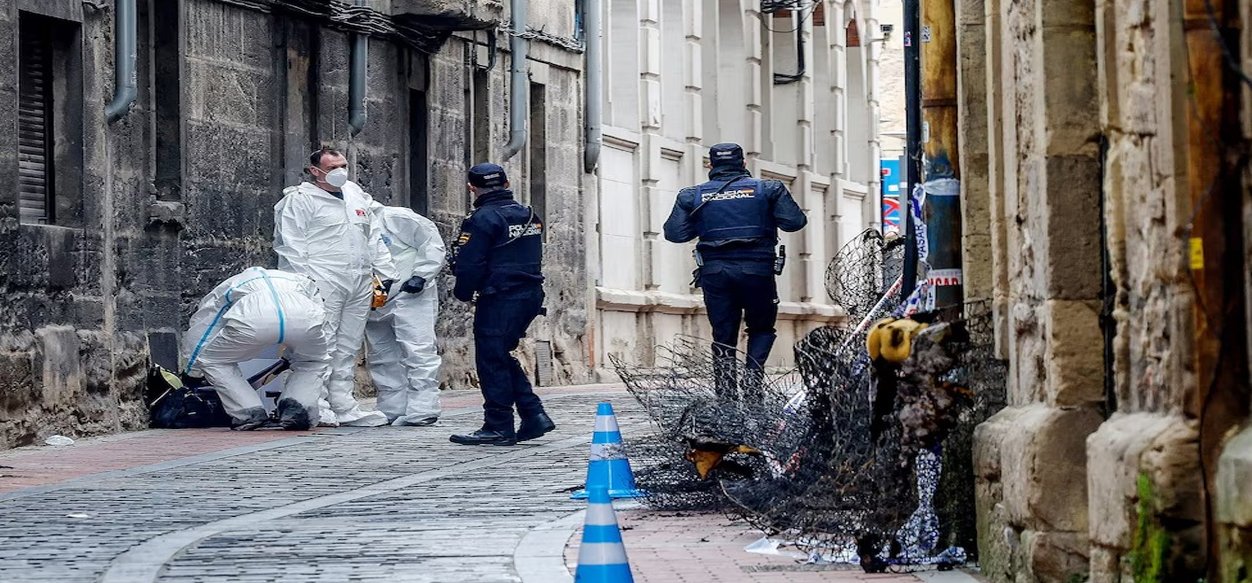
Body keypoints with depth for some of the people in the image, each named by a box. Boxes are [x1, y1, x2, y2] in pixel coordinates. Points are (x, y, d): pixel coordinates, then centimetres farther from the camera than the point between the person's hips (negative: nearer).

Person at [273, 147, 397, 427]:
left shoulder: (357, 196, 20)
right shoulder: (300, 200, -2)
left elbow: (374, 238, 25)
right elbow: (291, 245, -7)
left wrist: (387, 274, 19)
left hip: (359, 284, 7)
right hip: (323, 283, -7)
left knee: (348, 348, 9)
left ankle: (343, 406, 13)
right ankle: (317, 406, -9)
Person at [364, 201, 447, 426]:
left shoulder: (398, 219, -9)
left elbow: (432, 244, -8)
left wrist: (420, 275, -15)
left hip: (411, 299, -7)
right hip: (375, 304, 7)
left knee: (417, 352, -11)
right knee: (382, 356, 10)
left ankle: (421, 411, -14)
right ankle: (392, 409, 17)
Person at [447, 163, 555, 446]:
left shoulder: (483, 219, -12)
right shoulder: (529, 216, 13)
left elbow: (470, 264, -14)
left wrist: (463, 293, 3)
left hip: (499, 299, -8)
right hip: (531, 293, 8)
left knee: (491, 359, -1)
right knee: (502, 356, 17)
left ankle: (498, 426, 0)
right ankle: (534, 415, 12)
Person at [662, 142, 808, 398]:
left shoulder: (693, 196, 7)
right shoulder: (767, 189, 4)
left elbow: (674, 233, 2)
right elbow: (795, 222, -1)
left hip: (715, 272, 1)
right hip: (756, 269, -1)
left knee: (723, 335, 8)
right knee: (761, 328, 15)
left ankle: (725, 394, 3)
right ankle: (752, 378, -6)